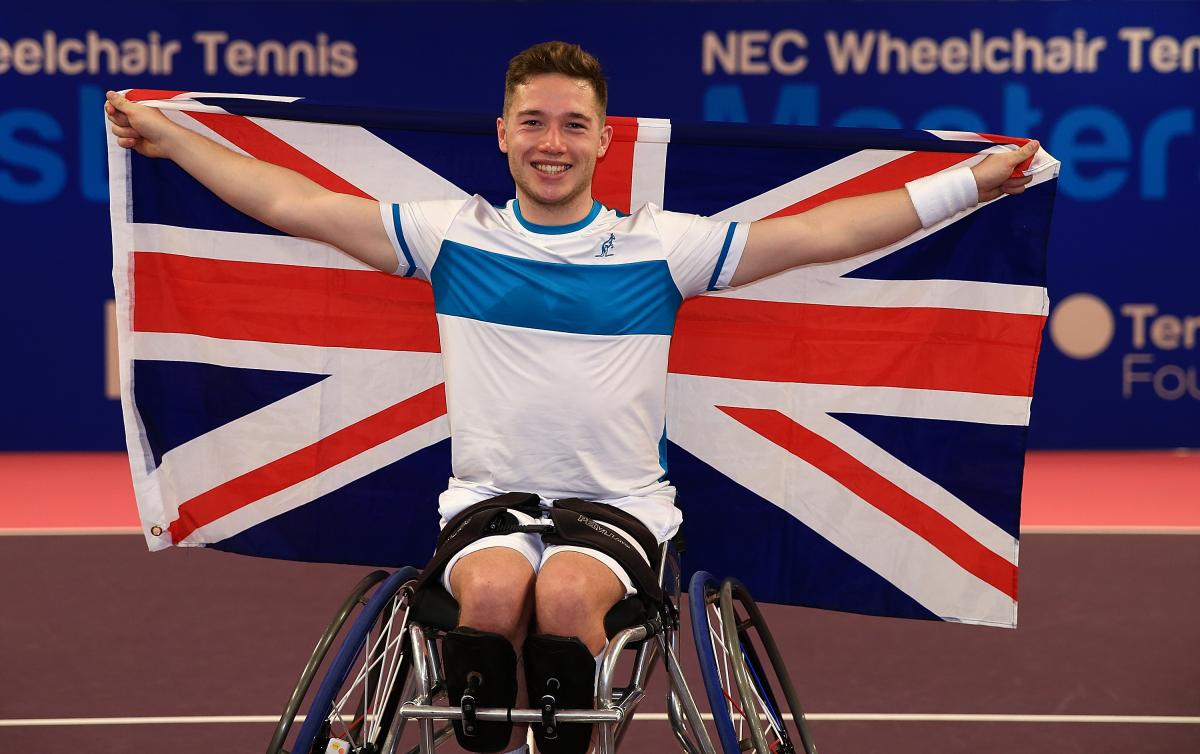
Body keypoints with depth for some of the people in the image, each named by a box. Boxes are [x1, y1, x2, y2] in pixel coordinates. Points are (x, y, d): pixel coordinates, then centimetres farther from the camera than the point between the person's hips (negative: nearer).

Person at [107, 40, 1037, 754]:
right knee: (492, 589, -33)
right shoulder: (454, 235, 5)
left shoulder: (661, 245, 2)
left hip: (620, 502, 0)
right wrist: (166, 136, 6)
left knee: (566, 593, -33)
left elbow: (822, 233, 0)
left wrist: (974, 181, -5)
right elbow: (291, 202, 7)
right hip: (489, 495, 1)